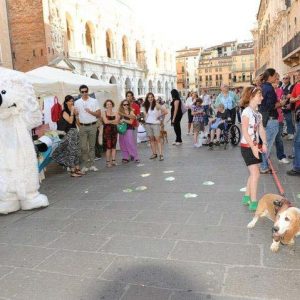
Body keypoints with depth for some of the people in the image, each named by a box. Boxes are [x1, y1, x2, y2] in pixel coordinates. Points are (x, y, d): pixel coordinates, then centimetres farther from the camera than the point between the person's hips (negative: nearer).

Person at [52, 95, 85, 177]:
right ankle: (73, 171, -2)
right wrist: (72, 112, -15)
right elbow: (70, 121, -20)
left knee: (77, 152, 10)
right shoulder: (65, 112, -6)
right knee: (71, 152, -6)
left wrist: (74, 112, 7)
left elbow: (76, 121, 12)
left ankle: (77, 169, 17)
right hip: (70, 132, -7)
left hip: (75, 131, 7)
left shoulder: (73, 110, 12)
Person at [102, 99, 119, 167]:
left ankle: (113, 160, 11)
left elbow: (116, 122, 0)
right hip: (107, 131, -4)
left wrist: (109, 121, -9)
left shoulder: (115, 113, 12)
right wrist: (113, 121, -3)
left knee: (113, 146, 5)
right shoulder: (104, 113, 2)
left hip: (114, 131, 4)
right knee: (108, 147, -7)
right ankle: (108, 162, -2)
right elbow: (105, 121, -11)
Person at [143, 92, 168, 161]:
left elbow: (165, 111, -11)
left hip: (155, 124, -5)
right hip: (148, 124, 5)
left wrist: (159, 116, -2)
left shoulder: (156, 105, -7)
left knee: (157, 139, -9)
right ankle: (154, 153, 13)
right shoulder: (146, 106, 8)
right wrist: (146, 119, 7)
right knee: (151, 139, 6)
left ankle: (161, 154, -9)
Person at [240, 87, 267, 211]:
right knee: (255, 174, -10)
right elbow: (245, 132, -20)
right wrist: (253, 147, -22)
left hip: (256, 146, 9)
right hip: (247, 146, -9)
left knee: (253, 173, 14)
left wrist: (264, 143, -4)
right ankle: (253, 203, -4)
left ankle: (247, 197, 28)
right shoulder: (246, 112, -15)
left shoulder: (258, 113, 10)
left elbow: (261, 129, 8)